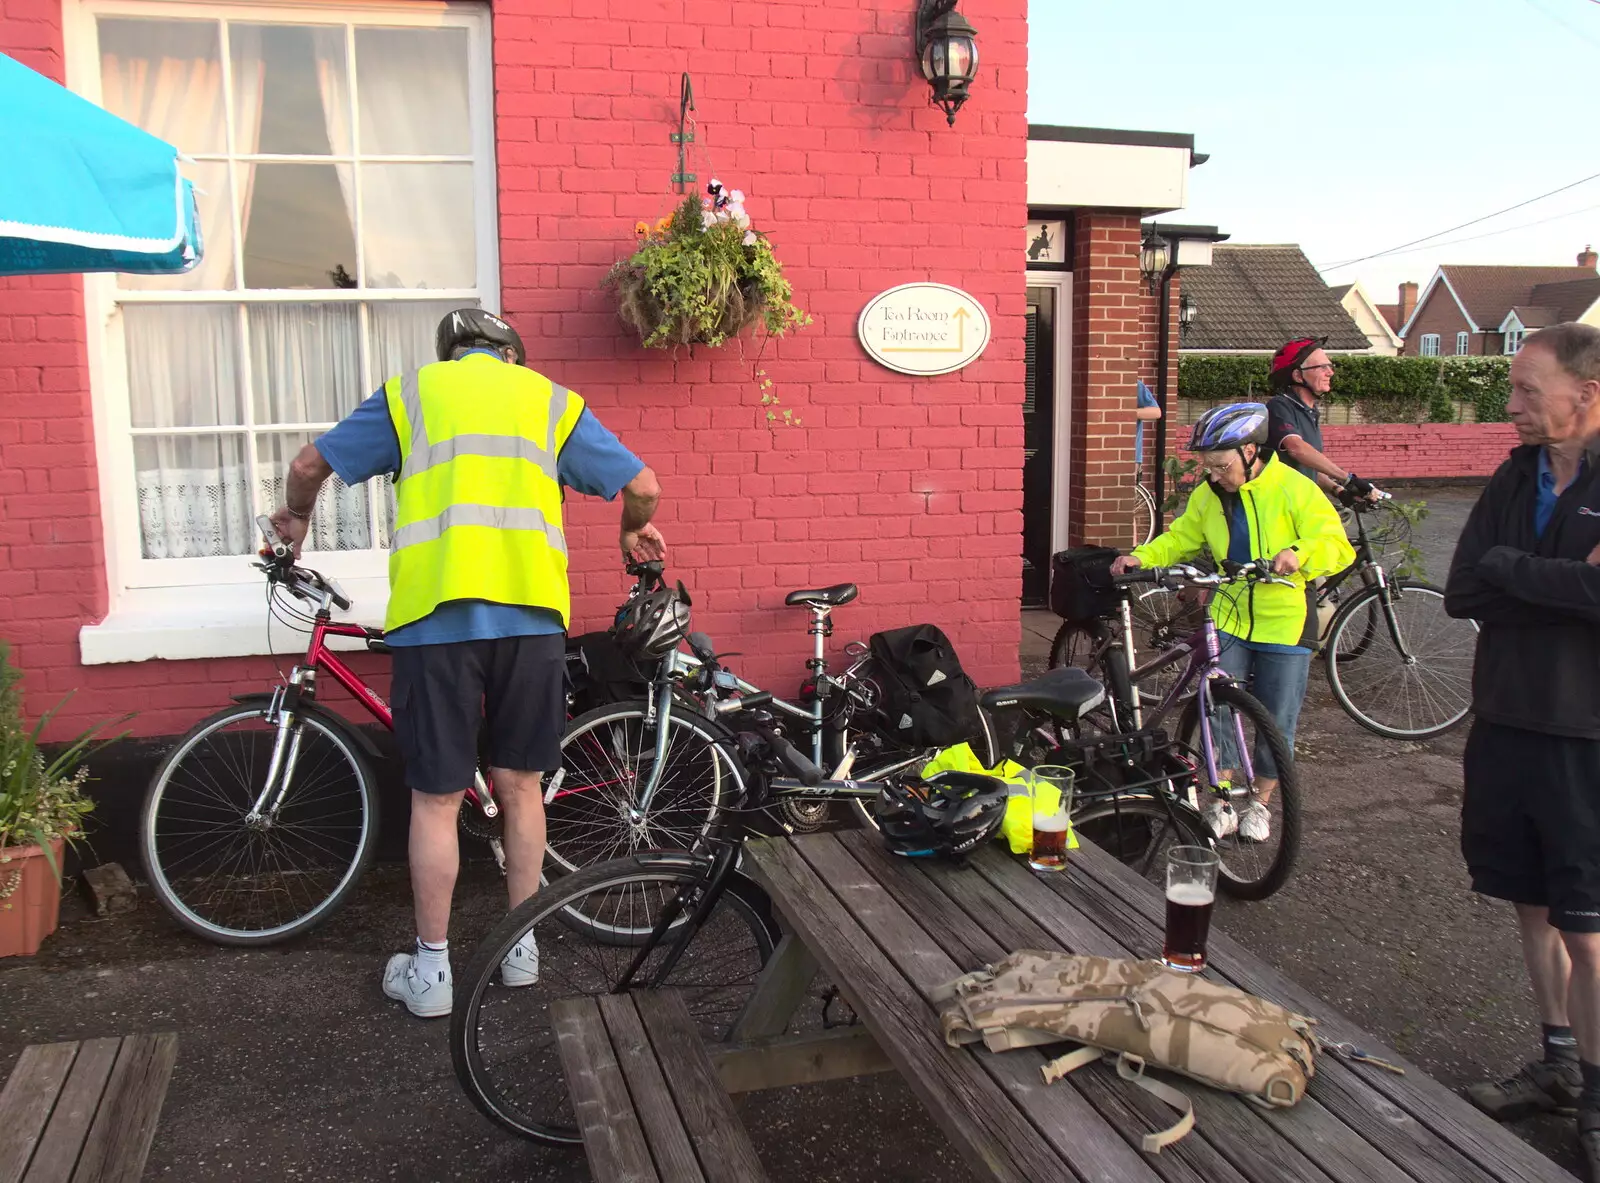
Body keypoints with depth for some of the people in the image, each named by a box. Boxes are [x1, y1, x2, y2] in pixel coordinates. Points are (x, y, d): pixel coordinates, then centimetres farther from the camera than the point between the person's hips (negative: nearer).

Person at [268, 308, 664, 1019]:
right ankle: (522, 948, 25)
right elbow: (643, 486, 13)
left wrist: (296, 519, 35)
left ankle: (430, 970, 15)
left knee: (435, 797, 6)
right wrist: (635, 532, 34)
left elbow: (309, 465, 14)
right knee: (519, 786, 15)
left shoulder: (412, 391, 15)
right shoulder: (551, 398, 17)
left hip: (434, 613, -1)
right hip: (531, 612, 2)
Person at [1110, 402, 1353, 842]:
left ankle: (1259, 802, 28)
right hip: (1228, 620, 3)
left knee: (1277, 722, 7)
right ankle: (1220, 799, 14)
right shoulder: (1208, 495, 1)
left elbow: (1337, 547, -18)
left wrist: (1299, 554, -39)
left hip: (1283, 625, -3)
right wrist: (1140, 557, -6)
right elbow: (1180, 540, 12)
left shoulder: (1294, 490, -13)